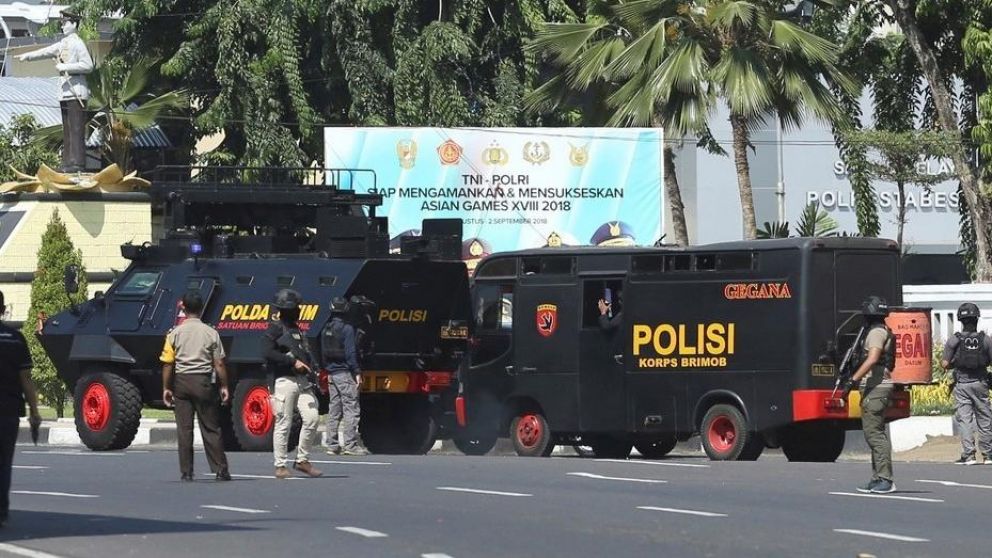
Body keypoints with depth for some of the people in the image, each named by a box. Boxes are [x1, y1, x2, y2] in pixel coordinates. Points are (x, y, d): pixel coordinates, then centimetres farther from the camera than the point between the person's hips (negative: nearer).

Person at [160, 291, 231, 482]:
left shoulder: (175, 333, -2)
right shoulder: (211, 333, -2)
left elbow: (168, 364, -3)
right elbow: (219, 364, -3)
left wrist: (166, 387, 5)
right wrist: (224, 386, 5)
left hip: (181, 381, 0)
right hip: (204, 382, 0)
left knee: (184, 429, 4)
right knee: (211, 428, 5)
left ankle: (186, 472, 3)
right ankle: (220, 470, 4)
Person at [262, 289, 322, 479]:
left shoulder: (296, 329, 21)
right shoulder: (275, 329, -4)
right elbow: (267, 352, -17)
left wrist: (309, 366, 10)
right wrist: (293, 362, -18)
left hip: (302, 381, 7)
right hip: (284, 380, -7)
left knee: (312, 418, -4)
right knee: (283, 424, -4)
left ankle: (302, 460, 7)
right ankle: (280, 466, 2)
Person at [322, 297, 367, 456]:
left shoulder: (326, 330, 11)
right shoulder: (347, 329, -11)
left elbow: (323, 353, 15)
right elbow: (351, 352, -15)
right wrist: (357, 372, -12)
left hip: (331, 373, 8)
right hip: (345, 373, -8)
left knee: (334, 410, 11)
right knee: (351, 408, -6)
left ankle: (332, 444, 11)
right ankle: (350, 444, -12)